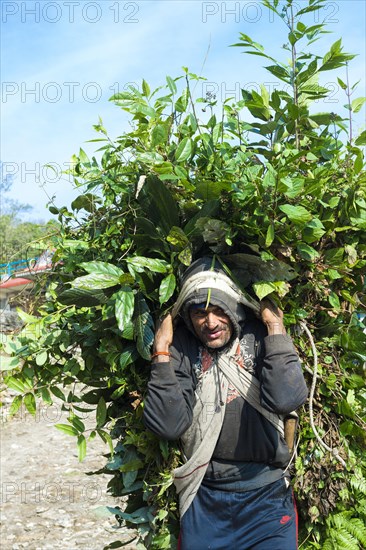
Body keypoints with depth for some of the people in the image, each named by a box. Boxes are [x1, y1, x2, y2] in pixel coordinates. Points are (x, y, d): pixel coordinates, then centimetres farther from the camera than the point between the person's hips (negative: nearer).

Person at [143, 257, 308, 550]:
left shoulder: (258, 337, -7)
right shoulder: (182, 349, -3)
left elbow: (286, 399, -24)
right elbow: (169, 425, -14)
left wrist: (276, 327, -18)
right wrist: (162, 350, -14)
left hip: (267, 495, -1)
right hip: (204, 496, 2)